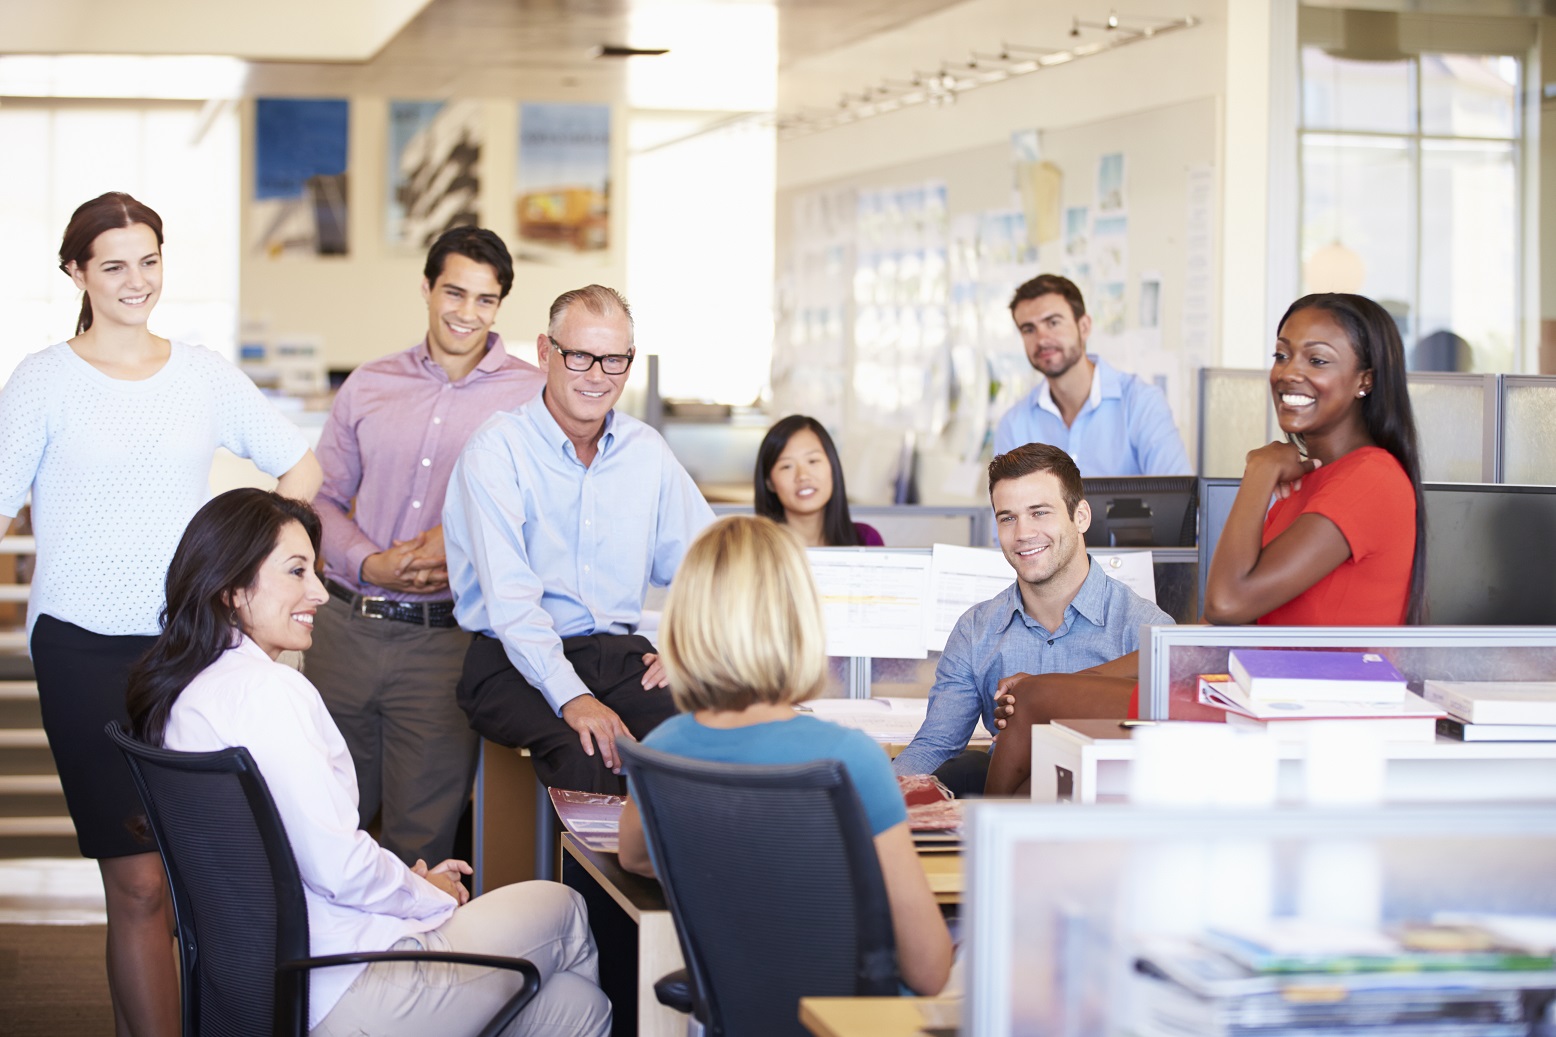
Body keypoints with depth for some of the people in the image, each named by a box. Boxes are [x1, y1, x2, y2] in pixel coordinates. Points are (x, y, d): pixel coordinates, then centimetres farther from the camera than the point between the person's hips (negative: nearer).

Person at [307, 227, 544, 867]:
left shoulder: (532, 395, 0)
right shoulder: (368, 386, 10)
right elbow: (320, 499, 13)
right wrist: (369, 564, -5)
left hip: (447, 638, -3)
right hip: (348, 624, 3)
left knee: (421, 837, 3)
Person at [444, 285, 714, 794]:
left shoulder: (646, 451, 13)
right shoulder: (496, 450, -5)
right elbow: (509, 596, -16)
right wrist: (572, 697, -28)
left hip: (620, 655, 4)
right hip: (515, 662, -4)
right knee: (587, 754, -36)